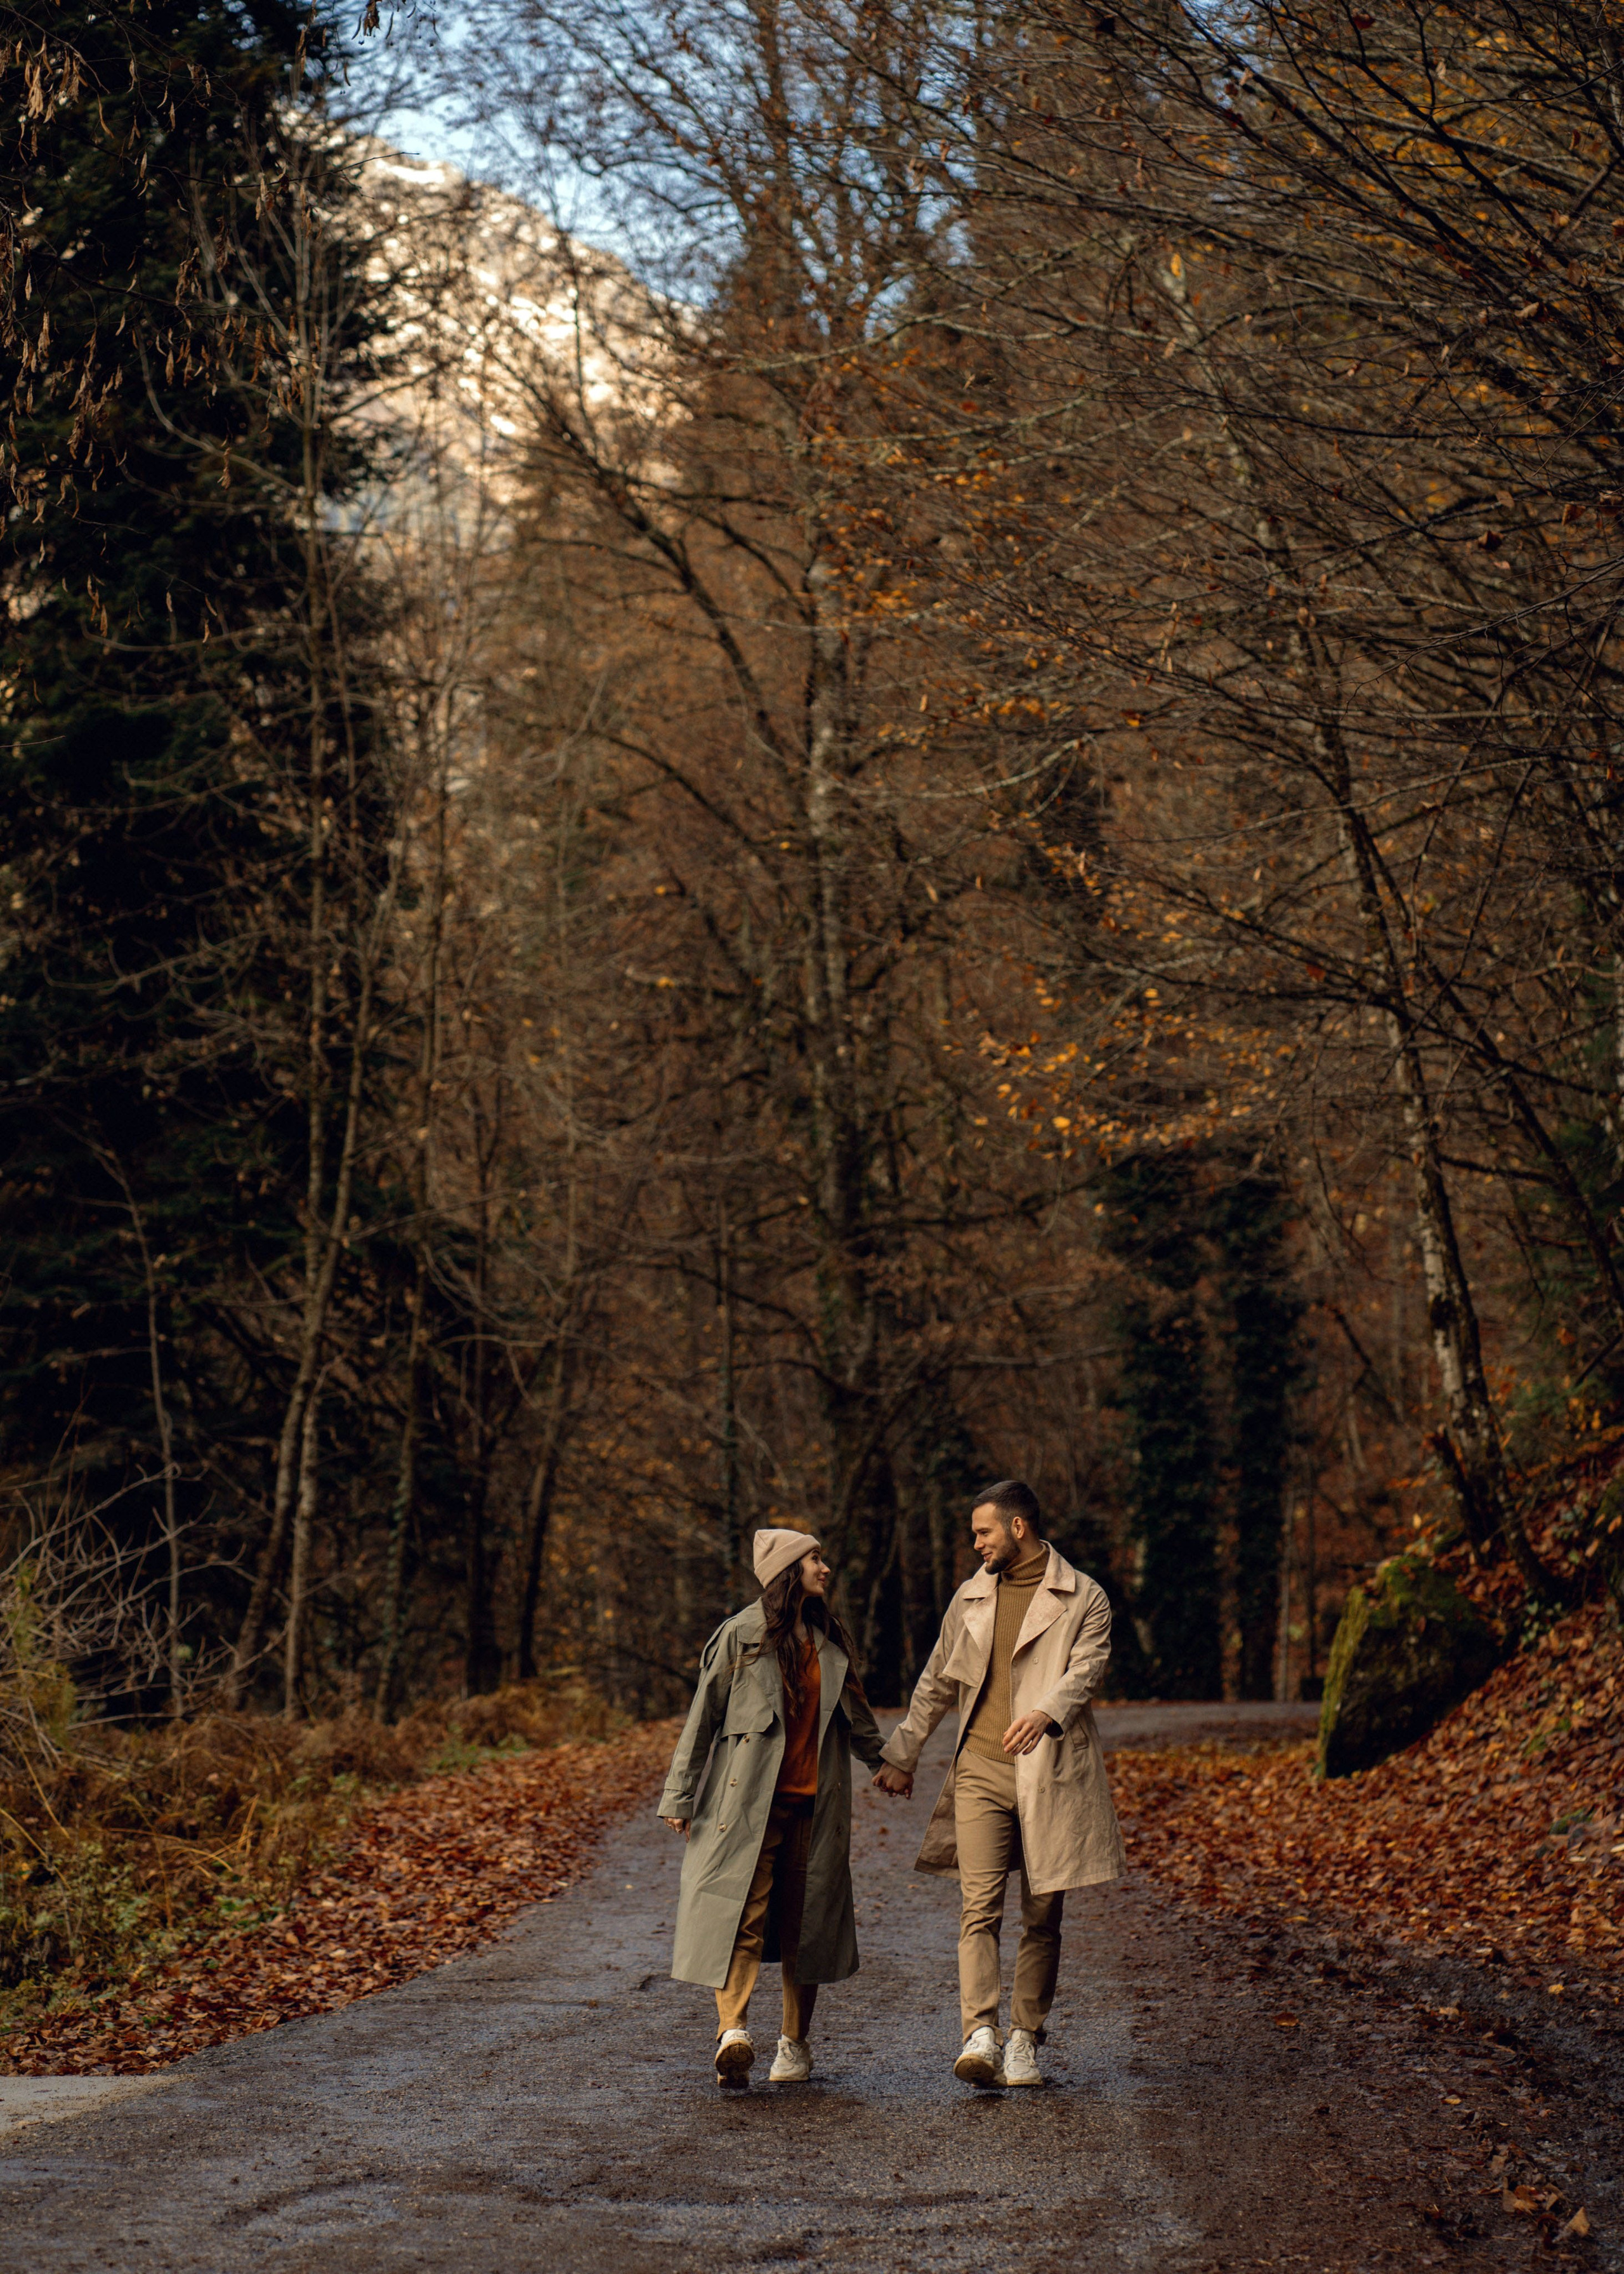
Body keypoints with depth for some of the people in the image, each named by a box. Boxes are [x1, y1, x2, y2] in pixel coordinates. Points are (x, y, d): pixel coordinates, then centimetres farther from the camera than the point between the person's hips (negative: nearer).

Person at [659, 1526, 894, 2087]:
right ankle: (734, 2032, -23)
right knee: (741, 1913, -14)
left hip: (815, 1803, 5)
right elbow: (703, 1716, 0)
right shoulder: (742, 1635, -2)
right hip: (749, 1801, -5)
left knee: (805, 1922, 5)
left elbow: (853, 1713, 30)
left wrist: (884, 1761, 43)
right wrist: (679, 1795, -2)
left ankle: (795, 2044, 12)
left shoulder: (829, 1640, 13)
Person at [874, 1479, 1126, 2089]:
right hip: (980, 1769, 2)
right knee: (979, 1906, -12)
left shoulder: (1083, 1599, 3)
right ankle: (979, 2035, -20)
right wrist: (902, 1756, 24)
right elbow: (936, 1683, 24)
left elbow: (1086, 1669, -13)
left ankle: (1024, 2039, 13)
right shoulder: (971, 1597, 16)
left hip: (1051, 1774, -2)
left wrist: (1045, 1714, -32)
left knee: (1043, 1917, 3)